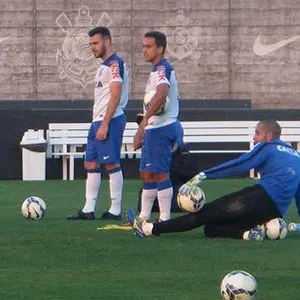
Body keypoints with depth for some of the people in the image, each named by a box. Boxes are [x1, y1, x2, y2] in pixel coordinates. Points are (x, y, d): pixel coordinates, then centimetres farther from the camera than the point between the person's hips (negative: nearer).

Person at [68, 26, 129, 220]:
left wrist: (105, 124, -22)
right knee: (91, 164, 8)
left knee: (112, 164, -6)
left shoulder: (115, 64, -12)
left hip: (110, 121, -10)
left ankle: (115, 210, -2)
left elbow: (115, 97, -19)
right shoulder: (105, 66, 19)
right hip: (98, 121, 10)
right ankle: (89, 210, 9)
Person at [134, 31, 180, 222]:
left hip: (160, 128, -11)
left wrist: (144, 122, -35)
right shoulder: (160, 69, 19)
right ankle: (143, 218, 22)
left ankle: (165, 219, -6)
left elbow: (161, 93, -33)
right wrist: (144, 131, 26)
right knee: (147, 173, 15)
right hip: (155, 129, 11)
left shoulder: (162, 68, -15)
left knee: (160, 174, -8)